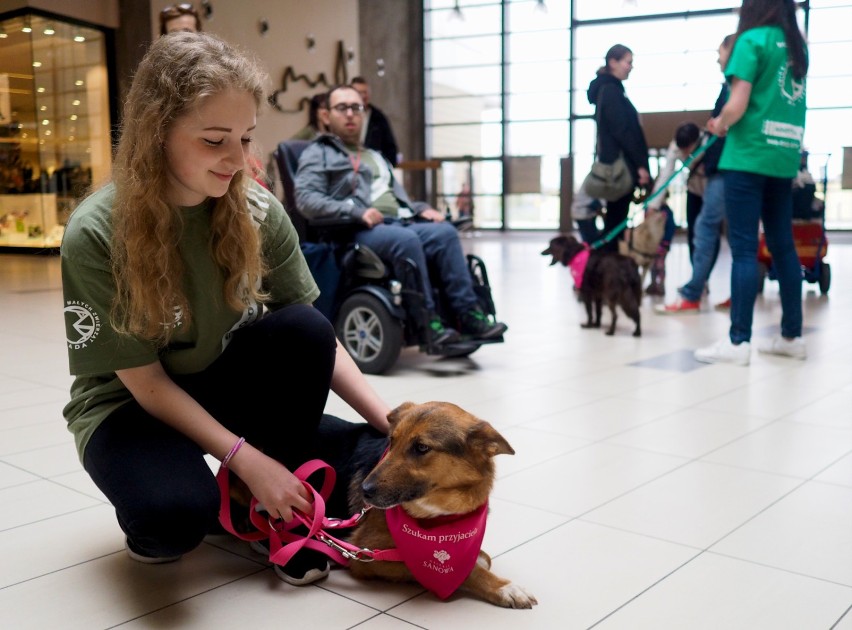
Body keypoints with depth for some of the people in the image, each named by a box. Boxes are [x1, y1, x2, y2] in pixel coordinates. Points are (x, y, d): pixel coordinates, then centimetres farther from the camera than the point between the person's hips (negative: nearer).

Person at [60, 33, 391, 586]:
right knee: (176, 516, -35)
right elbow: (145, 382, -19)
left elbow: (316, 340, -10)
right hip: (131, 404, -4)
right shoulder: (95, 234, -23)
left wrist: (387, 419, -22)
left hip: (222, 384, 4)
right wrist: (246, 460, -25)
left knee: (303, 329, -27)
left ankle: (273, 513, -9)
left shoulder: (257, 211, -13)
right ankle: (152, 514, 4)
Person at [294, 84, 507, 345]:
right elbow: (305, 198, -5)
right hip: (355, 231, -6)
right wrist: (356, 211, -19)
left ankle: (468, 314, -25)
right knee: (406, 240, -35)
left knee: (445, 232, -22)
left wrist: (421, 209, 8)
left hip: (400, 222, 6)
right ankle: (427, 322, -31)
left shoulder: (375, 156, 34)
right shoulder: (318, 153, 12)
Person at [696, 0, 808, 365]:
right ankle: (792, 336, 17)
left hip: (748, 158, -7)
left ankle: (738, 342, -6)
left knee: (744, 249, -6)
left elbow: (737, 106, -14)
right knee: (783, 246, 11)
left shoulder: (752, 40, -6)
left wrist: (719, 126, 5)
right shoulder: (798, 45, 15)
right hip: (784, 159, 7)